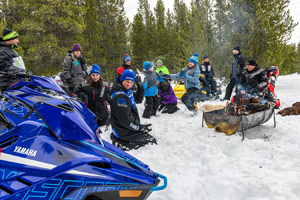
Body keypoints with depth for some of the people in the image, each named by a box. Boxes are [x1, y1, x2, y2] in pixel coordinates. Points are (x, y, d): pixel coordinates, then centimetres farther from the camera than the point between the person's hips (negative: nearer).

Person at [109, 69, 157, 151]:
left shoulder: (129, 92, 8)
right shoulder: (119, 96, -23)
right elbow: (124, 120, -23)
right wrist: (140, 127, -14)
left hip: (128, 128, 9)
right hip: (123, 132, -9)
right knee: (151, 141, -2)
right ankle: (121, 144, -5)